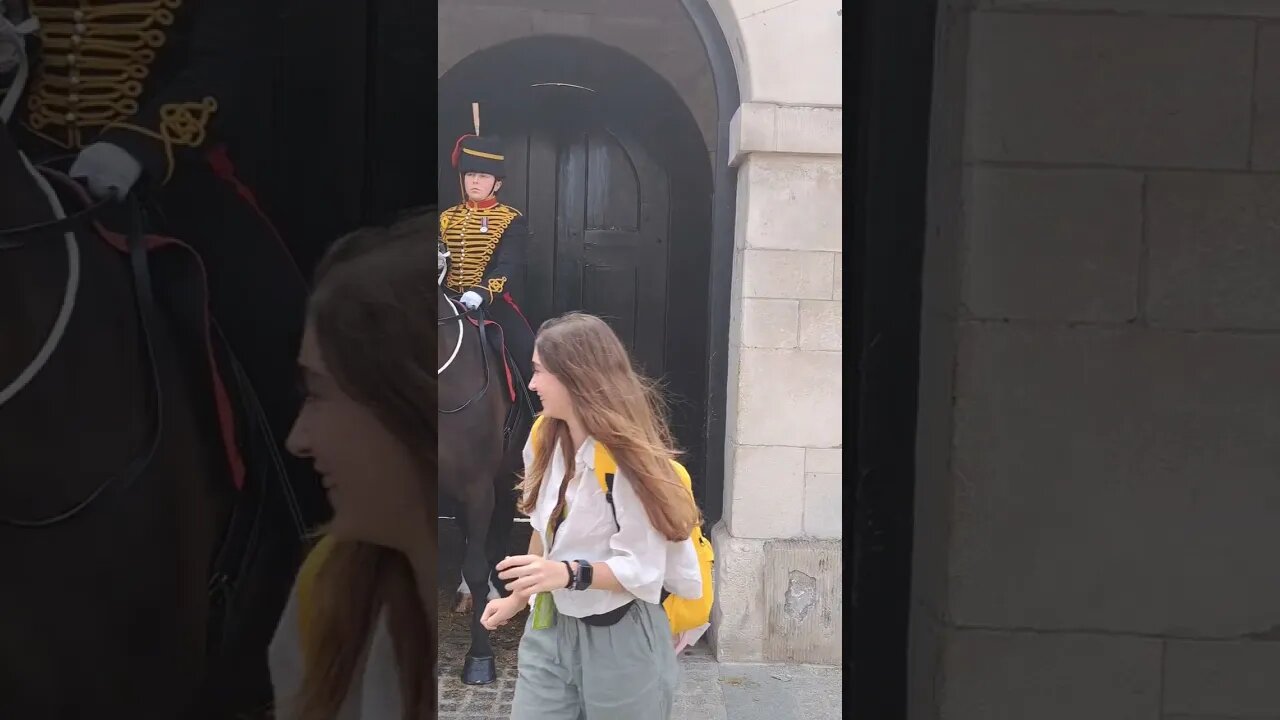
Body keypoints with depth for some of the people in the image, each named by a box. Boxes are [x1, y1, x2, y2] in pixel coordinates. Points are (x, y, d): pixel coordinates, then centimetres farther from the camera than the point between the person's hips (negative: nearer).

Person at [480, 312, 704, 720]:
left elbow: (644, 570, -22)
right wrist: (519, 597, 20)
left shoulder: (627, 457, -21)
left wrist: (569, 573, -35)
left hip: (620, 639, -6)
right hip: (550, 627, 6)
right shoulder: (546, 440, 0)